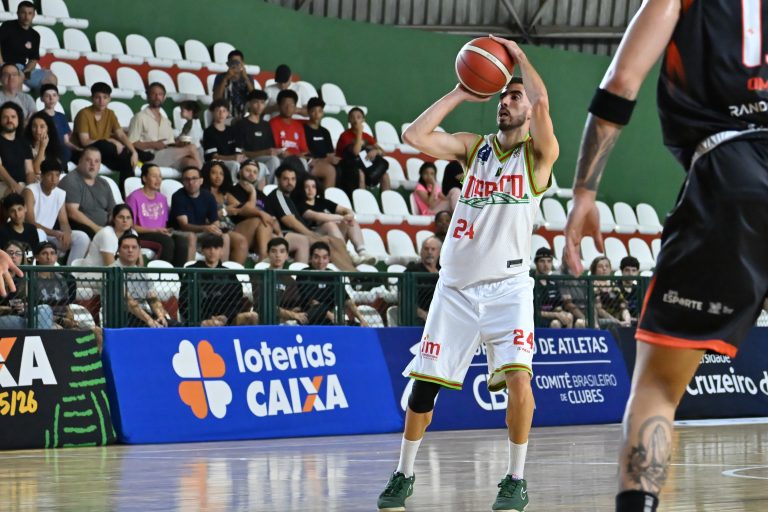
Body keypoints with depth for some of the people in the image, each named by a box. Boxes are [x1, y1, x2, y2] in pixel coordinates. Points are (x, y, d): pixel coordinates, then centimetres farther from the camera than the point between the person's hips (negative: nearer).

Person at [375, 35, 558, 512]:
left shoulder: (539, 154, -1)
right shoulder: (474, 147, 11)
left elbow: (542, 101, -20)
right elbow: (416, 135, -1)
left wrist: (519, 55, -5)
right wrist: (460, 94, 2)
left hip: (508, 286, -4)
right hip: (456, 287, 4)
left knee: (518, 375, -21)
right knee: (425, 381, 5)